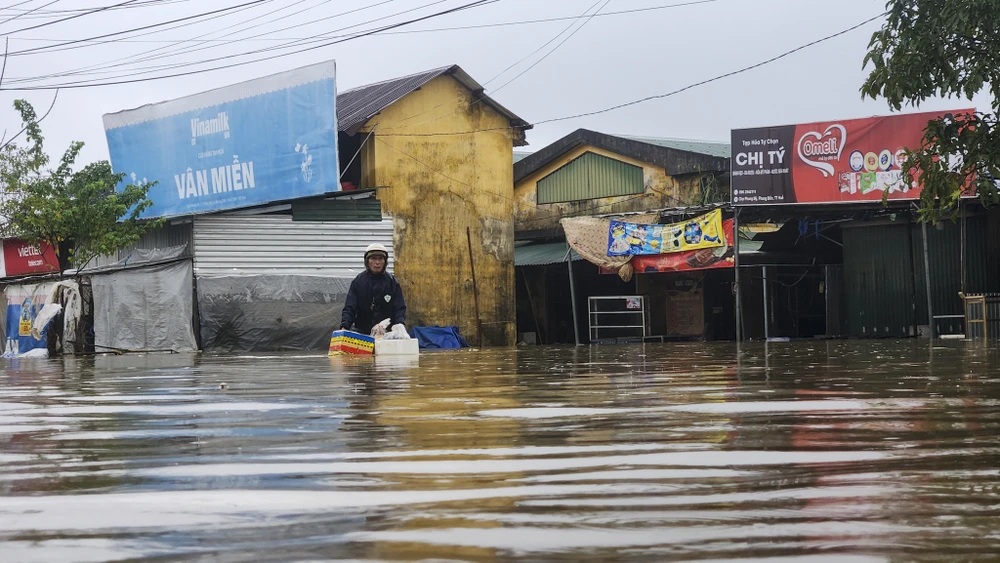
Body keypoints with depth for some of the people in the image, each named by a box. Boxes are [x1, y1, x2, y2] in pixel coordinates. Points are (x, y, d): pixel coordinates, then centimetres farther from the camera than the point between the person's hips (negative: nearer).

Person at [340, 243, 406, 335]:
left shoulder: (392, 282, 5)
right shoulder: (358, 281, 5)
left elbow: (400, 308, 2)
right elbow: (349, 308, 1)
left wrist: (399, 324, -18)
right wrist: (344, 327, -16)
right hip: (361, 333, 0)